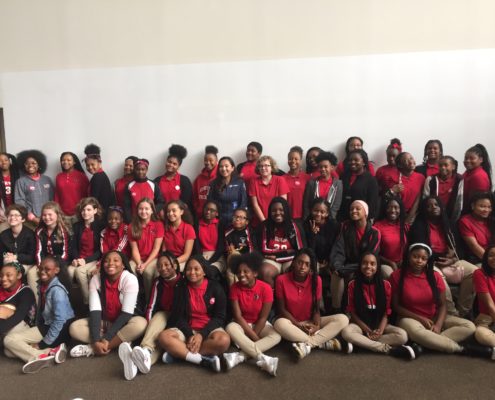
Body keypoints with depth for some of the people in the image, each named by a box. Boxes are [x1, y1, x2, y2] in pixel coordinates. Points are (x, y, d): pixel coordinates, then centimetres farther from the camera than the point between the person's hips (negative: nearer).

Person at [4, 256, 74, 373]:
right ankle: (51, 351, -20)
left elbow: (60, 320, -21)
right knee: (9, 350, -3)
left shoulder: (57, 290, -18)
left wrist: (43, 343, -18)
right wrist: (36, 328, 3)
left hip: (60, 329, -9)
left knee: (10, 340, -15)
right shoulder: (41, 285, 8)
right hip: (45, 326, 9)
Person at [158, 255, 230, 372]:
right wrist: (190, 335, -16)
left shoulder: (215, 288, -5)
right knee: (163, 337, -27)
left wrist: (201, 335, -19)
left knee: (223, 340, -35)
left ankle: (178, 352, -25)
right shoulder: (181, 288, 2)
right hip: (187, 329, 2)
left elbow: (219, 317, -6)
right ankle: (205, 360, -30)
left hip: (209, 329, -2)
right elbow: (178, 316, 0)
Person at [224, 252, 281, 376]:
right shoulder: (235, 288, -14)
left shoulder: (265, 288, -17)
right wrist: (254, 337, -23)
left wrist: (247, 340, -20)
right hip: (241, 324, 0)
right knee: (230, 328, -33)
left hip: (259, 324, 0)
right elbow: (238, 316, -16)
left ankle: (239, 356, -39)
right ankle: (263, 359, -37)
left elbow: (263, 317, -15)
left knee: (276, 336, -29)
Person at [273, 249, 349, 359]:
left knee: (342, 319, -18)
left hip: (311, 323, 3)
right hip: (292, 323, -2)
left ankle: (306, 344, -29)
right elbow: (281, 309, -8)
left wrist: (317, 325, -23)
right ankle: (324, 343, -31)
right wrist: (298, 324, -19)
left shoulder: (316, 280, -5)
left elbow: (316, 308, -3)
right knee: (280, 323, -38)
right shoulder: (282, 280, -11)